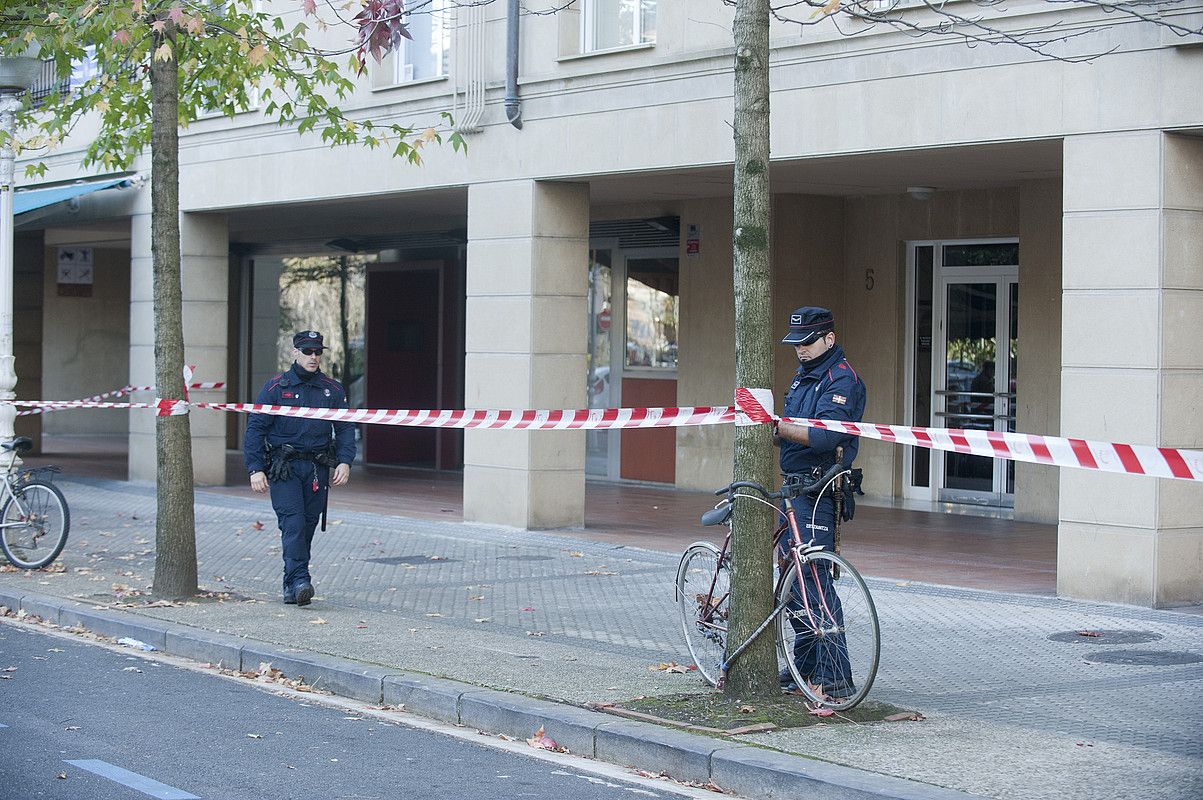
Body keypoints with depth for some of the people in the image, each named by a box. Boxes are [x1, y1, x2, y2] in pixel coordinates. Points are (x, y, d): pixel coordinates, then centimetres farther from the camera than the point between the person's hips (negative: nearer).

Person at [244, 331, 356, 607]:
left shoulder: (333, 389, 10)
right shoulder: (276, 387, 2)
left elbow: (345, 429, 11)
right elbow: (255, 428, 1)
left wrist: (344, 461, -5)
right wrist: (255, 468, -8)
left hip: (317, 469, 3)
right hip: (283, 468, -3)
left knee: (307, 527, 5)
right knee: (293, 524, -16)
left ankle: (291, 586, 15)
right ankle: (299, 581, -22)